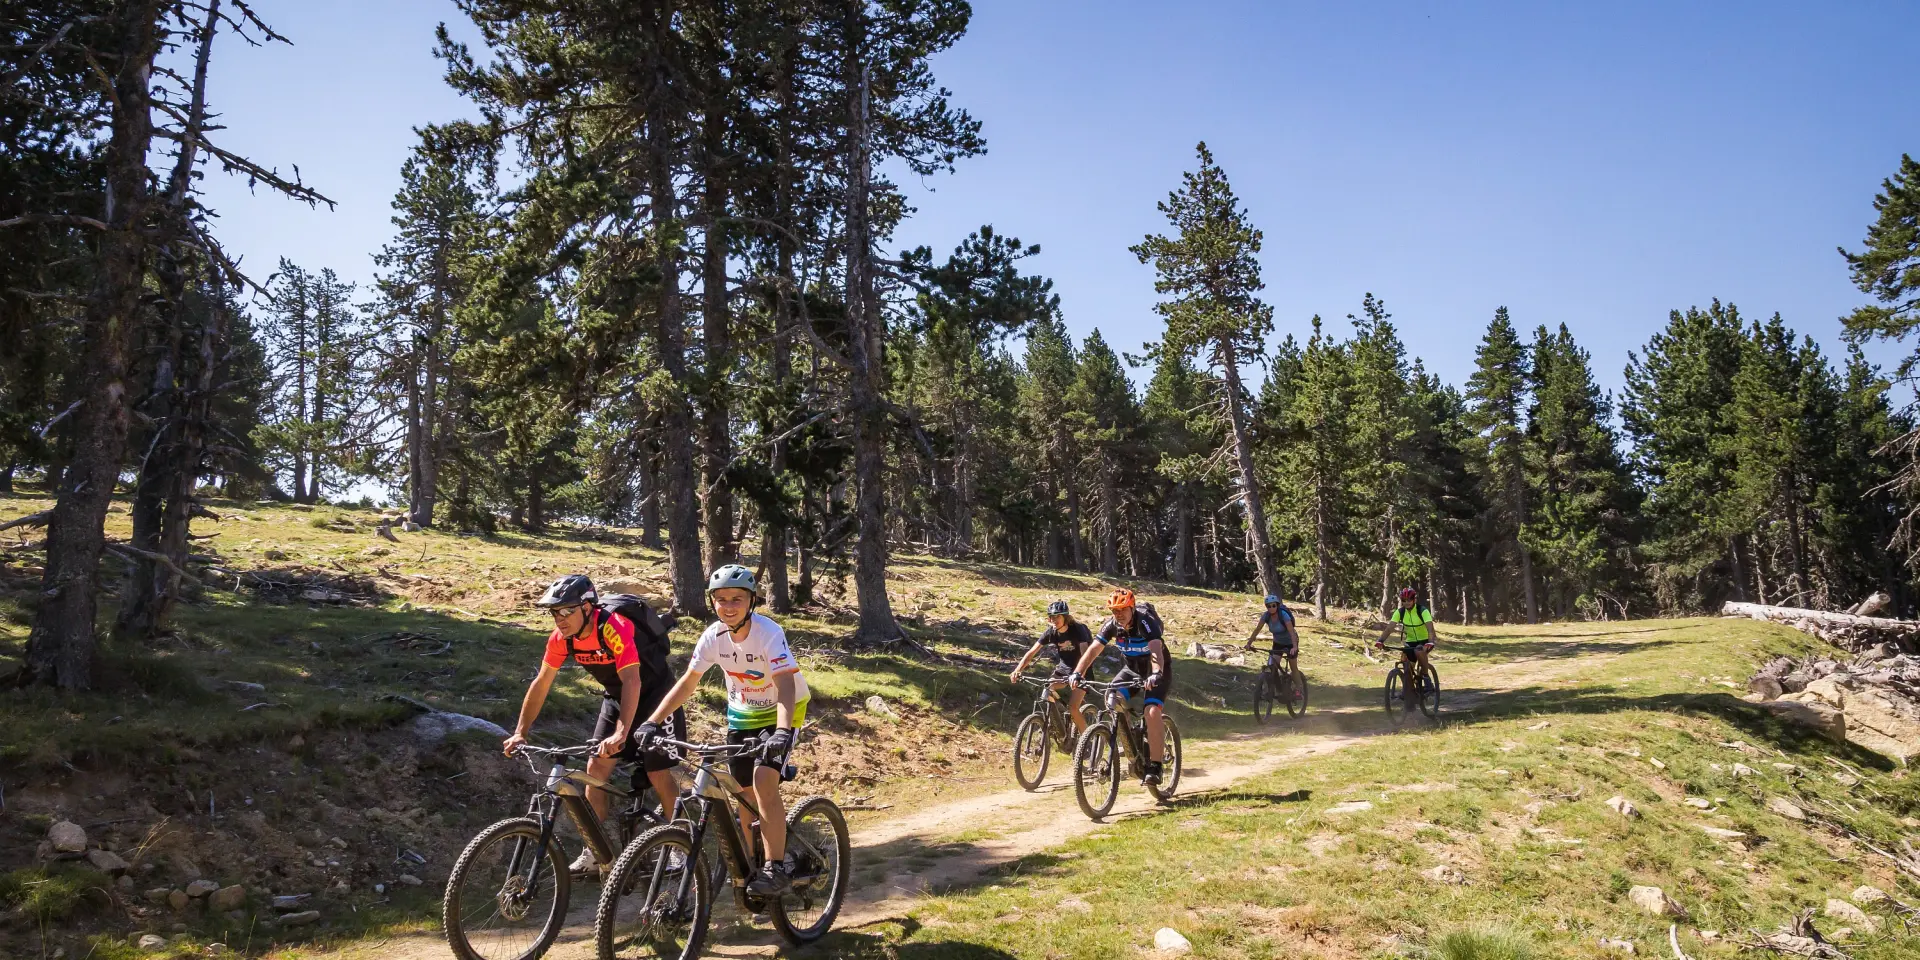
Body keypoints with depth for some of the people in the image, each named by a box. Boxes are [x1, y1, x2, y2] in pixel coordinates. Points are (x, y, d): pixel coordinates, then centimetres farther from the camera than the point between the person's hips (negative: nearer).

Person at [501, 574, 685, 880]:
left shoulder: (614, 628, -34)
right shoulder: (561, 637, -13)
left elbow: (632, 682, -41)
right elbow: (541, 684, -5)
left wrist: (620, 734, -51)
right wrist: (520, 733, -11)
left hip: (654, 695, -6)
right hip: (615, 696, 7)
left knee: (658, 774, -10)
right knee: (596, 768, -1)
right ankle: (594, 852, 9)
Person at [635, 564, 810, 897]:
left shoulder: (768, 633, -29)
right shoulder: (714, 636, -15)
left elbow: (786, 685, -39)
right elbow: (688, 682, -7)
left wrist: (782, 732, -53)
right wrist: (654, 721, -17)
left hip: (781, 710, -5)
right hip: (742, 713, 5)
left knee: (763, 780, -24)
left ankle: (777, 868, -16)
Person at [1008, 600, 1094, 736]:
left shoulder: (1078, 629, -25)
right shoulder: (1051, 632, -11)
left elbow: (1085, 654, -37)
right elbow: (1032, 652, -14)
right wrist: (1017, 670, -29)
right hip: (1063, 667, 5)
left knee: (1072, 707, -18)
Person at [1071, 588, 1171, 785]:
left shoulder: (1146, 622, -29)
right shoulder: (1111, 625, -15)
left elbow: (1156, 651, -44)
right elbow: (1093, 650, -23)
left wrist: (1155, 674, -63)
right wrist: (1077, 674, -38)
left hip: (1158, 671, -5)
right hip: (1133, 669, 5)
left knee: (1152, 712, -26)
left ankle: (1155, 767, -17)